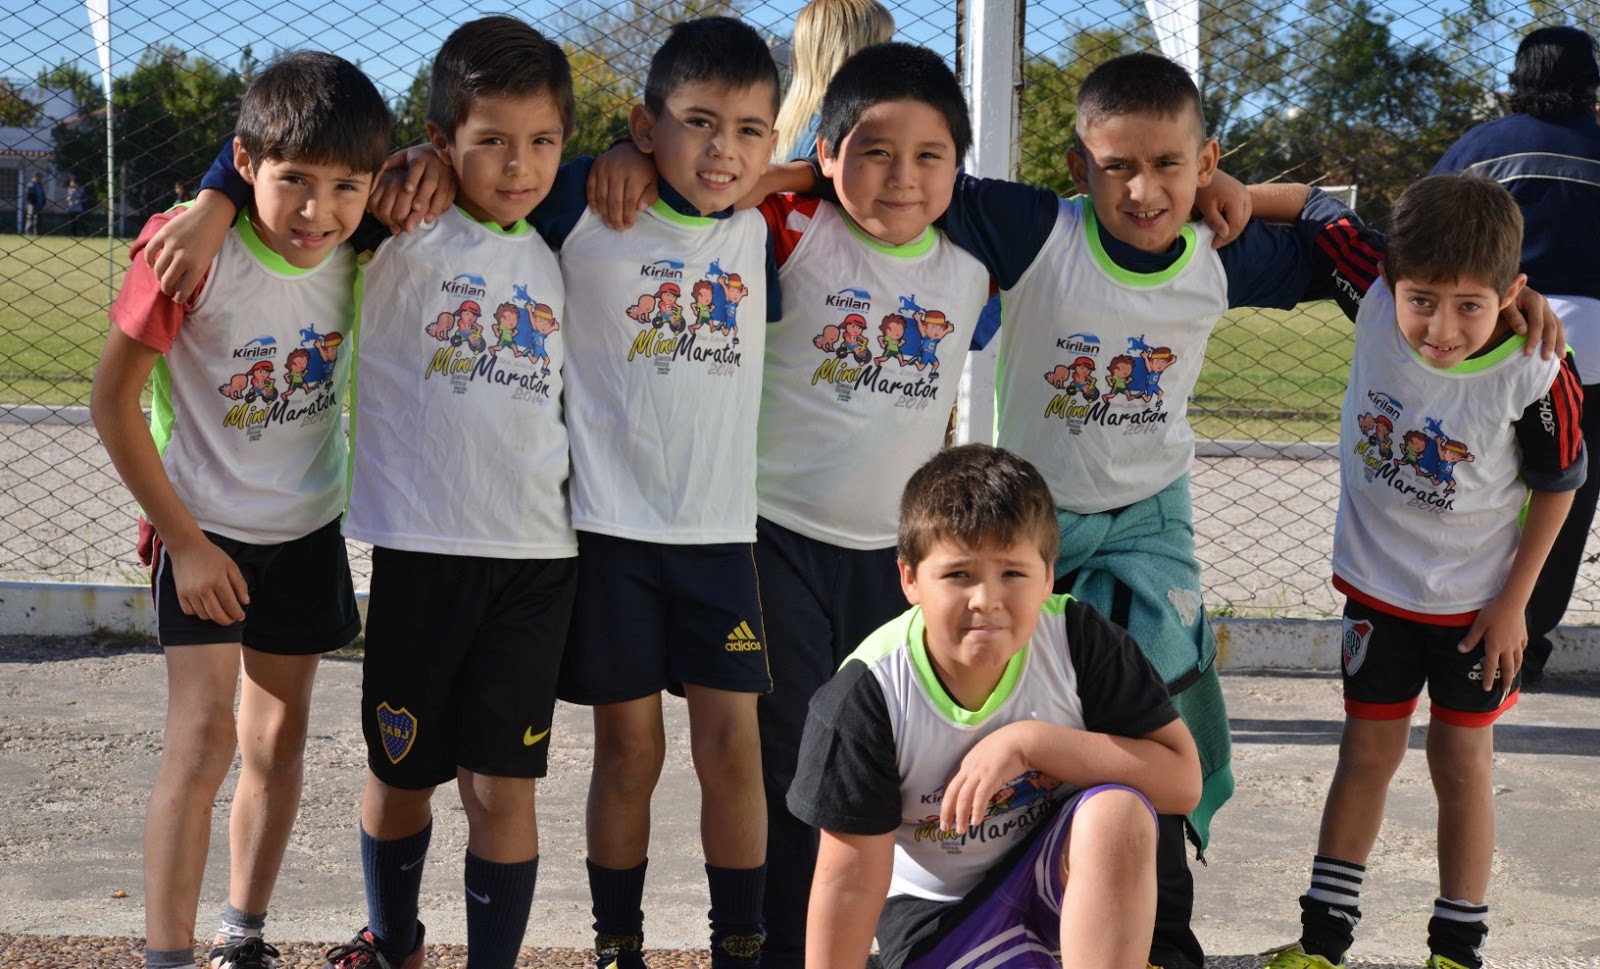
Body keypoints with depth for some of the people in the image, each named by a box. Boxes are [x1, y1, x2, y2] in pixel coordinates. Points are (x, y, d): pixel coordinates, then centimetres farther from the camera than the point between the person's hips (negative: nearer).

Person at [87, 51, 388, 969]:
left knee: (280, 736, 13)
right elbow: (113, 397, -18)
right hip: (205, 528, -5)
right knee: (205, 730, -16)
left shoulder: (361, 251, -13)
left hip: (307, 529, 5)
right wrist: (184, 540, -16)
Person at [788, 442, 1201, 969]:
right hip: (941, 905, -1)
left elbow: (1183, 781, -20)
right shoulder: (868, 693, -21)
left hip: (1062, 867, 1)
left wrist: (1030, 741, -29)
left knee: (1118, 811, -30)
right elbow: (850, 879, -17)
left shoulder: (1077, 639, -18)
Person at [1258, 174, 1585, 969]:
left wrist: (1514, 602, -7)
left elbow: (1558, 484, -10)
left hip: (1478, 597, -2)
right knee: (1368, 752, 11)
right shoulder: (1375, 298, -22)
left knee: (1462, 761, 8)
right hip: (1378, 582, 2)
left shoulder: (1535, 375, -27)